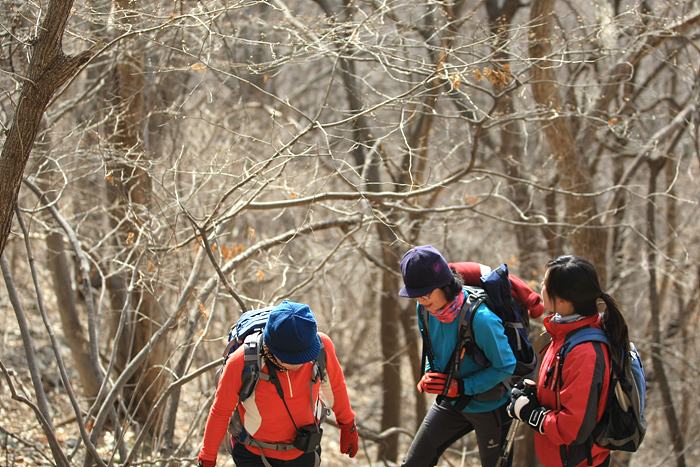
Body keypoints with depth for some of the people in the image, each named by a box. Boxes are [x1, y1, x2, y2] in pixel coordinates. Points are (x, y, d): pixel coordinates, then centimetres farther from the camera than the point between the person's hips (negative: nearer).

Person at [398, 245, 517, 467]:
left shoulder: (480, 318, -33)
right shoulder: (425, 309, -10)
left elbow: (506, 366, -25)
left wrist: (460, 387, -27)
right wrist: (430, 374, -8)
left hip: (489, 407, -6)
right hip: (451, 403, 7)